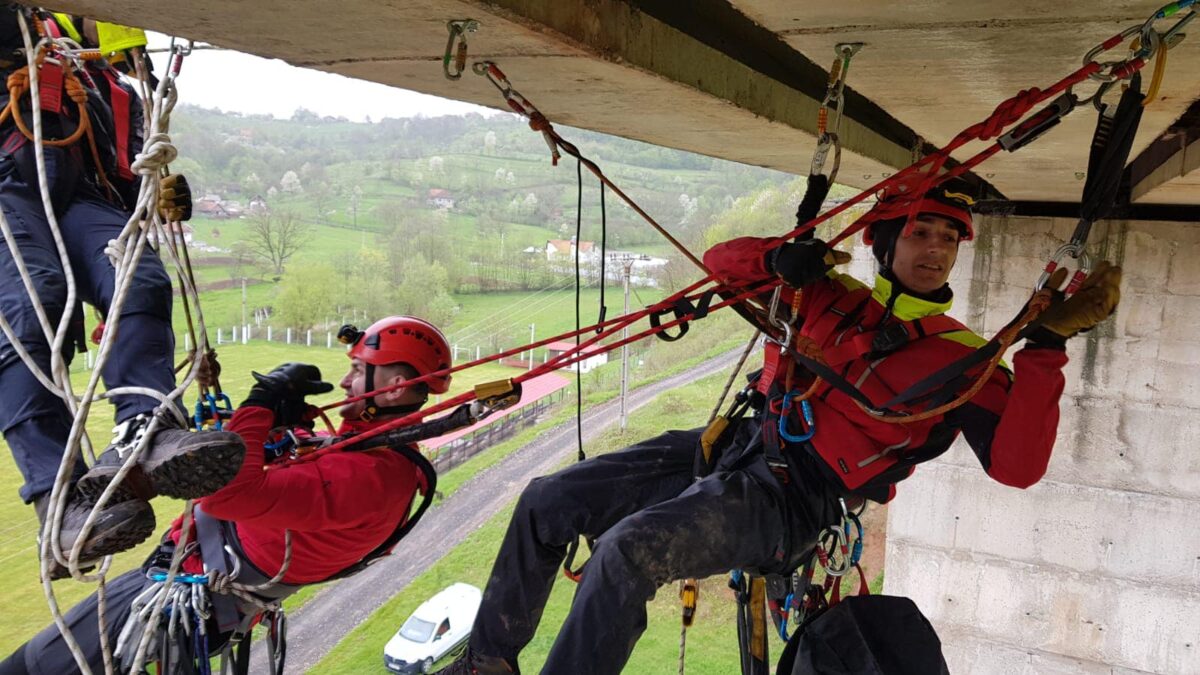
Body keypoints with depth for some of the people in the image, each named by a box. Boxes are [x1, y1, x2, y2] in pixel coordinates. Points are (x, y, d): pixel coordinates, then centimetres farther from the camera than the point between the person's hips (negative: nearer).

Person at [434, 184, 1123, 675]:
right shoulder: (830, 295, 11)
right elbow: (722, 260, 14)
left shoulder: (962, 358, -1)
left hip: (789, 502, -6)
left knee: (627, 550, -32)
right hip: (735, 446, 6)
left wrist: (1046, 346, -20)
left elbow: (1017, 465, -13)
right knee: (546, 501, 3)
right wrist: (778, 258, -7)